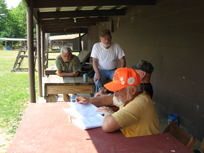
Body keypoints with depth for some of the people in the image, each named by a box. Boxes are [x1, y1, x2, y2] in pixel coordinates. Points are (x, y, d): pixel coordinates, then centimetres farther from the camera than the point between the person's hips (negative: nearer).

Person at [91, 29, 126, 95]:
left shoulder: (116, 46, 0)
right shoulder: (96, 46, -1)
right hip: (101, 70, -1)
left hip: (113, 70, 1)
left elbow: (123, 61, 0)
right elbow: (94, 61, -4)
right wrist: (97, 73, -21)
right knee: (97, 82, -32)